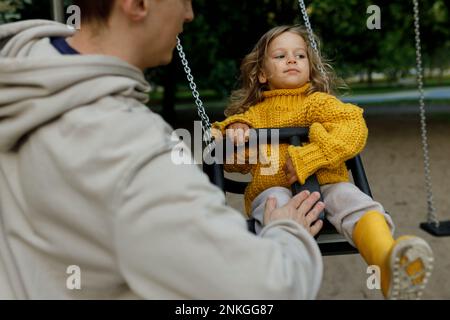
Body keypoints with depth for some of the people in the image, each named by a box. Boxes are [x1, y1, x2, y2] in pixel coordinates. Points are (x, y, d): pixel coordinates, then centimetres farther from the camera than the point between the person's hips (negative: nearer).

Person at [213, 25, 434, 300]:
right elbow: (236, 164, 23)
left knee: (349, 197, -32)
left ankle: (389, 262, -58)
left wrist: (305, 159, -15)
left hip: (327, 184, 0)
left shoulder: (319, 101, 17)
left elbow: (354, 128, -3)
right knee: (276, 201, -34)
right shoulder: (255, 113, 25)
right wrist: (234, 132, -1)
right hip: (272, 187, 1)